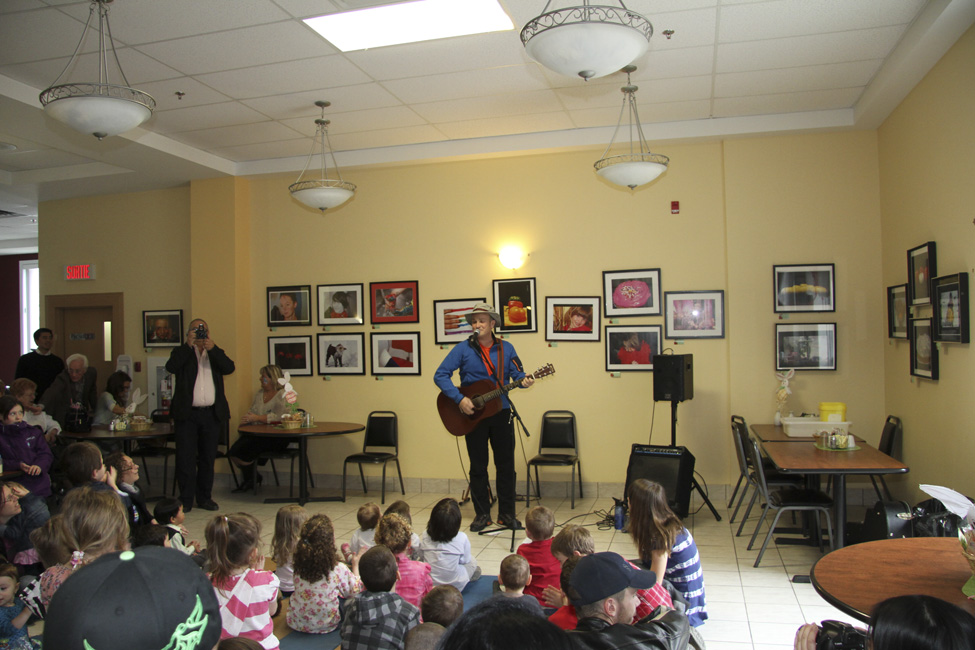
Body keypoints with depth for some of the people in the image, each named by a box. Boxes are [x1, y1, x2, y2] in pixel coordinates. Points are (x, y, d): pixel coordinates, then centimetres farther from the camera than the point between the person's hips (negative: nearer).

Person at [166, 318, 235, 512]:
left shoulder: (216, 353, 14)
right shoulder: (182, 352, 9)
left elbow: (230, 368, -5)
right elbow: (170, 367, -12)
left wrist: (212, 348, -14)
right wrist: (188, 345, -14)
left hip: (211, 414, 2)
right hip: (187, 414, -2)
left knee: (208, 458, 8)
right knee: (185, 458, -1)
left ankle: (205, 497, 18)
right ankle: (186, 499, 7)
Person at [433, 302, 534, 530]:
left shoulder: (506, 349, 4)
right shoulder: (463, 349, -4)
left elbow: (517, 373, 4)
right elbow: (440, 375, -8)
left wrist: (524, 380, -20)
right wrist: (459, 399, -18)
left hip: (501, 412, 2)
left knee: (506, 465, 5)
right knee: (478, 466, 7)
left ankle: (507, 514, 18)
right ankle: (482, 514, 19)